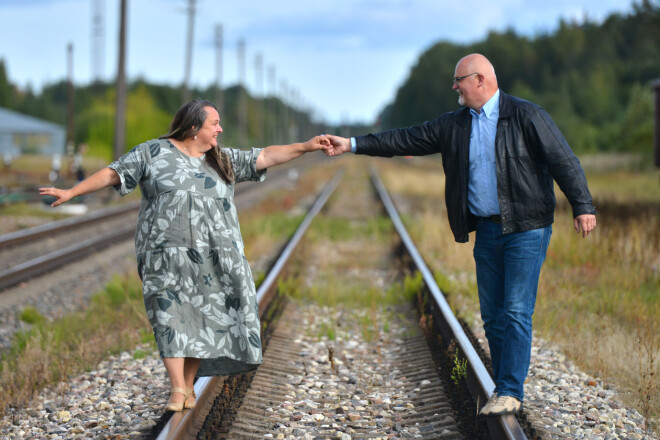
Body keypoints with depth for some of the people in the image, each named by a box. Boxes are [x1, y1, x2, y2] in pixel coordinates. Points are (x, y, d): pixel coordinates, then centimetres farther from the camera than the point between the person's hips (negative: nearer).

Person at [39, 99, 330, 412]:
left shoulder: (222, 161, 14)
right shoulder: (154, 153, 2)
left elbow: (265, 157, 13)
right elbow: (112, 174, 2)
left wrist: (305, 147, 7)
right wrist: (71, 192, -4)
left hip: (212, 258, 3)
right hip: (167, 255, -3)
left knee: (201, 318, 2)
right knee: (170, 315, -10)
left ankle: (189, 385, 11)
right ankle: (177, 389, -13)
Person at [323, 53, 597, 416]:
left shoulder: (526, 116, -6)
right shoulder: (454, 124, 11)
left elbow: (563, 161, -8)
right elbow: (406, 140, 11)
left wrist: (582, 206, -15)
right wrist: (353, 145, 7)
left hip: (526, 229, -6)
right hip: (486, 230, 6)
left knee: (516, 312, -9)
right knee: (492, 315, 7)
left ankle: (509, 393, -6)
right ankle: (505, 390, 15)